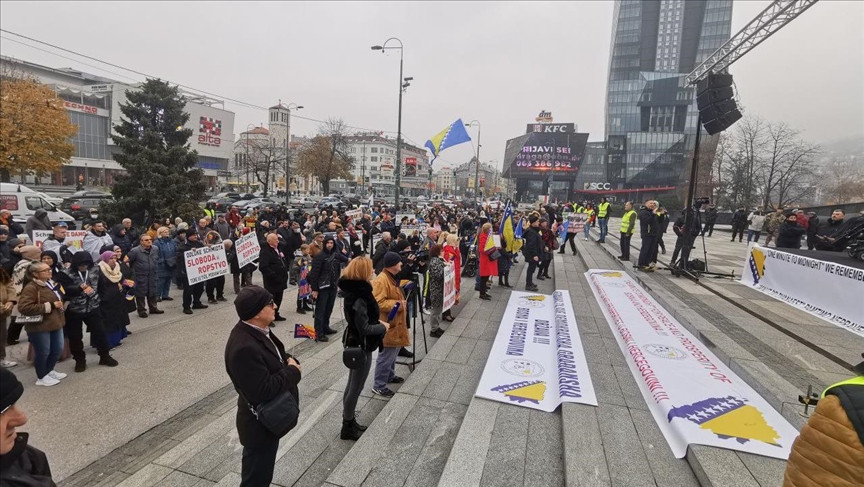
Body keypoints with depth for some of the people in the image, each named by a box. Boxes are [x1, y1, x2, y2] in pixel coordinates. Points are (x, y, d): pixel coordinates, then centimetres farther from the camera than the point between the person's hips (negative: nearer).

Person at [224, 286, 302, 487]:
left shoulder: (257, 330, -3)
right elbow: (263, 390, -32)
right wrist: (293, 372, -21)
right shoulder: (244, 348, -33)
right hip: (261, 425, -9)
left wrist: (289, 360, -8)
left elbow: (275, 356, 12)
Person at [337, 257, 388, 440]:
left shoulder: (354, 290, 2)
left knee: (352, 386, 22)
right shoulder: (358, 297, -27)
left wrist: (377, 321, 4)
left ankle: (349, 422, 38)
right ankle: (347, 427, 24)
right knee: (355, 388, 7)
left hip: (355, 343, 10)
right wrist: (383, 327, -12)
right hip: (361, 346, -10)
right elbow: (365, 329, -26)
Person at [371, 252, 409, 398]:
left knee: (393, 352, 23)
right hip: (387, 325, -11)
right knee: (386, 356, -3)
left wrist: (401, 301, 12)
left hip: (395, 323, 11)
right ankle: (379, 386, 9)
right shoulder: (381, 281, -23)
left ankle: (390, 376, 40)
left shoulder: (391, 277, 11)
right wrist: (396, 304, -26)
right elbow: (377, 303, -28)